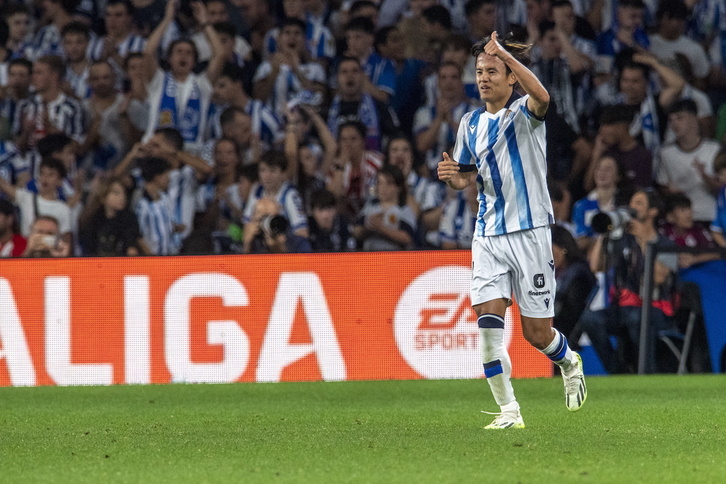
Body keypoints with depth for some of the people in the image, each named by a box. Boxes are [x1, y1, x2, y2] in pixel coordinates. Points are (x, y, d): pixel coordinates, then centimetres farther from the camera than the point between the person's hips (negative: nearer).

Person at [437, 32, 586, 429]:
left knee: (537, 334, 1)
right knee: (487, 320, -12)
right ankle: (509, 411, -5)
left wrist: (506, 53, -42)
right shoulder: (471, 123, 10)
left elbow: (541, 97, -32)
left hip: (529, 232, -5)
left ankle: (570, 363, 36)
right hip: (488, 234, 5)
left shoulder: (524, 113, -7)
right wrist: (453, 176, -3)